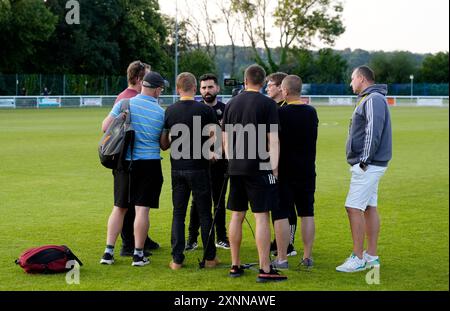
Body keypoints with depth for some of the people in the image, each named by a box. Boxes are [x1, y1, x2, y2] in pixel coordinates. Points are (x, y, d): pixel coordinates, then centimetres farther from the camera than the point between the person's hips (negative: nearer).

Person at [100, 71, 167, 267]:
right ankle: (138, 254, 2)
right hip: (149, 162, -2)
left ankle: (109, 251, 8)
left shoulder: (124, 103, -2)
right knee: (142, 208, 0)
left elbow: (105, 127, -4)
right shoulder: (161, 112, -4)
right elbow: (164, 145, 2)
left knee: (119, 207, 11)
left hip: (124, 161, 2)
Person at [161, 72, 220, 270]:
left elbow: (164, 142, 6)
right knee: (204, 213, 5)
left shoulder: (169, 111, 2)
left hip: (177, 169, 3)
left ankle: (177, 259, 5)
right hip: (199, 168, -3)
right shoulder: (205, 110, -7)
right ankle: (210, 257, 10)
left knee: (178, 213, 8)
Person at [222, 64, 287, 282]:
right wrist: (274, 168, -6)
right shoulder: (267, 104, -6)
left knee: (237, 216, 12)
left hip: (235, 168, 5)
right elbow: (273, 140, -10)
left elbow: (225, 139, 14)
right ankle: (265, 270, -6)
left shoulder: (231, 104, 9)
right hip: (259, 168, -5)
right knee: (262, 217, -4)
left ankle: (235, 265, 18)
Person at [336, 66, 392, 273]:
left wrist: (364, 160, -21)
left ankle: (358, 258, -10)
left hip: (368, 165, -11)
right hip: (369, 165, 11)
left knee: (354, 208, -11)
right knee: (370, 208, 12)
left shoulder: (374, 100, -14)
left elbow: (373, 132, -22)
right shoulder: (369, 99, 19)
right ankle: (372, 256, 16)